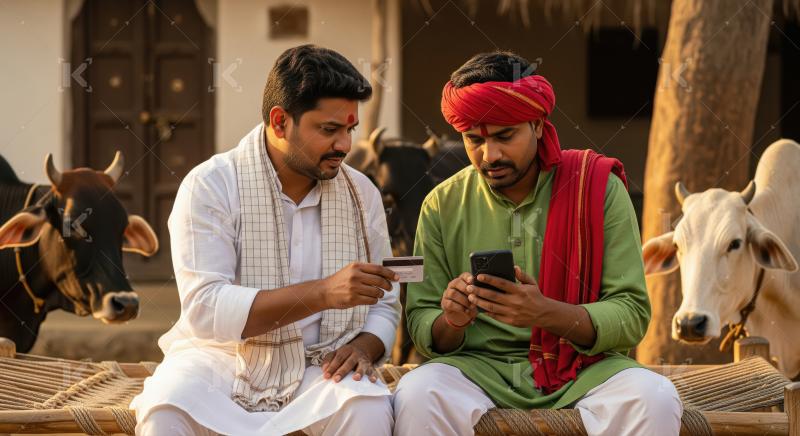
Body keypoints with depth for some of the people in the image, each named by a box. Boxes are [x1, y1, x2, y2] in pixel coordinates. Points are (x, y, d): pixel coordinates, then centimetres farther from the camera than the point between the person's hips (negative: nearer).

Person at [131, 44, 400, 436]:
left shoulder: (362, 193, 6)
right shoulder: (210, 186, -8)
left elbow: (384, 305, 13)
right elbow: (205, 309, -19)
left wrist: (364, 346, -11)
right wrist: (323, 292, -27)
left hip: (318, 365, 3)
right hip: (221, 359, -3)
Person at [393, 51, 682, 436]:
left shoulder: (599, 189, -3)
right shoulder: (442, 205, 3)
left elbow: (631, 316, -8)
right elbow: (421, 325, 6)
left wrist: (547, 313, -26)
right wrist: (451, 322, -19)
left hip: (582, 366, 0)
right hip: (478, 366, 1)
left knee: (654, 398, -32)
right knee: (416, 396, -32)